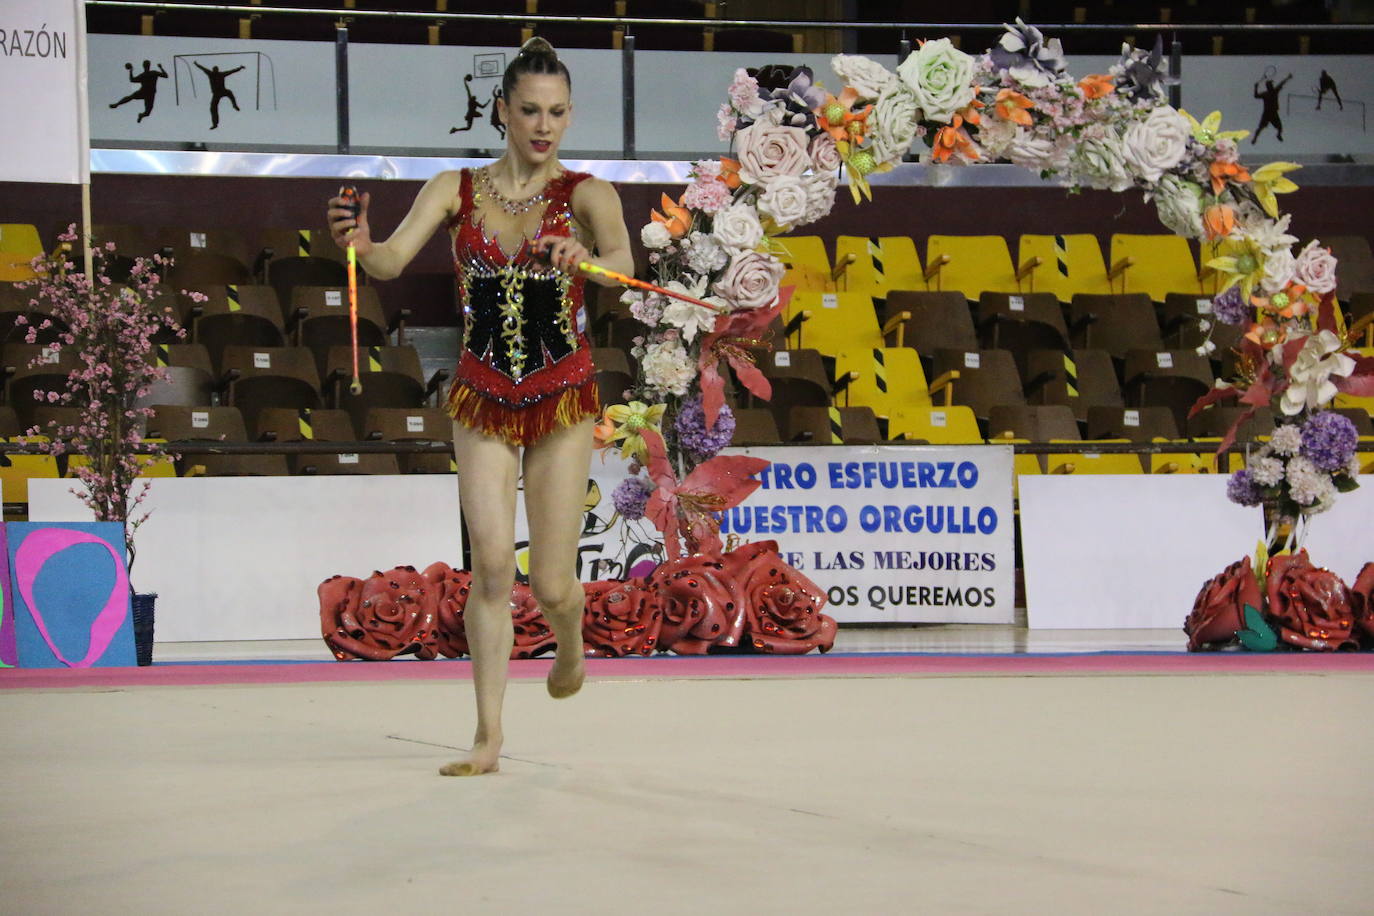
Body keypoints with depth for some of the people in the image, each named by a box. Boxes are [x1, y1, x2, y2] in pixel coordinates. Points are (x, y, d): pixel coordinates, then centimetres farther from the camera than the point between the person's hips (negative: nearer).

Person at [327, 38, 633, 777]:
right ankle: (489, 737, -4)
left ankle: (571, 643, 38)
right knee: (492, 562, -10)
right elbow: (393, 260, -14)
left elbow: (622, 259, -24)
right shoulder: (456, 190, 1)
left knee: (551, 583, 1)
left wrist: (588, 261, -47)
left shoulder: (584, 193, -3)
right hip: (482, 397, 1)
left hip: (563, 397, -1)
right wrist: (361, 246, -37)